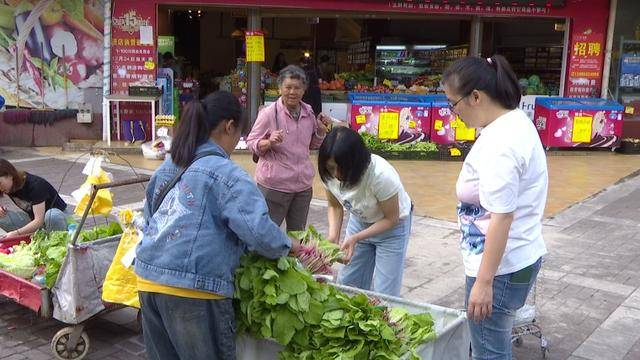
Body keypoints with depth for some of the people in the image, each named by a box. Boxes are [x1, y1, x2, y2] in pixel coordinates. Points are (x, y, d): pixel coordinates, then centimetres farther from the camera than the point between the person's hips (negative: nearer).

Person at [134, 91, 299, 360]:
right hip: (193, 288, -8)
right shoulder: (225, 173, -11)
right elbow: (257, 229, -18)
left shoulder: (168, 166, 13)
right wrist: (287, 245, 0)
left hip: (148, 279, 8)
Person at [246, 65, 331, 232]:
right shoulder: (269, 113, -12)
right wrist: (269, 142, -24)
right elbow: (251, 143, -6)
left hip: (303, 185, 5)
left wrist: (321, 131, -1)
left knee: (298, 235, 18)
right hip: (274, 185, -5)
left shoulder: (308, 112, 4)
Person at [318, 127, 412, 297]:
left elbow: (391, 219, -21)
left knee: (384, 294, -4)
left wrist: (356, 238, -30)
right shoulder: (329, 174, -22)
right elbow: (335, 206, -4)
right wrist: (333, 235, -21)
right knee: (346, 284, 9)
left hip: (392, 226, -4)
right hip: (359, 221, 5)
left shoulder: (381, 175, -36)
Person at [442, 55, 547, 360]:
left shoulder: (499, 144, -25)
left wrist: (484, 282, -22)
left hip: (500, 267, -10)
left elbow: (501, 219, -26)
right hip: (519, 257, 10)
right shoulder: (516, 120, 8)